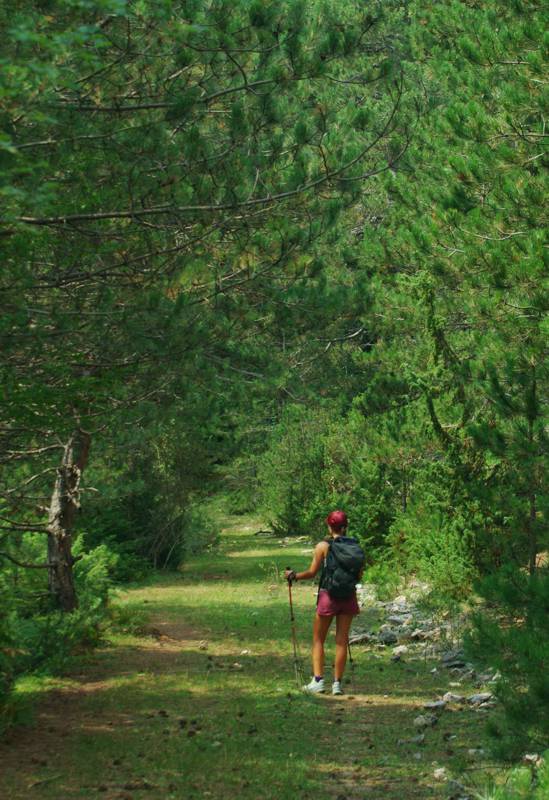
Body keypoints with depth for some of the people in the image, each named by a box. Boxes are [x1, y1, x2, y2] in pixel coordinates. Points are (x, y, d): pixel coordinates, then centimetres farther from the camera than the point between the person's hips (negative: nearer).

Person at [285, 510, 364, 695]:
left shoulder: (323, 546, -7)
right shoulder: (355, 546, 3)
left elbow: (312, 572, -7)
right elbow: (359, 575, 6)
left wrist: (293, 575, 9)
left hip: (328, 596, -3)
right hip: (349, 596, 3)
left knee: (318, 640, 10)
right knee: (342, 641, 8)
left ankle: (318, 680, 2)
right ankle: (337, 683, 9)